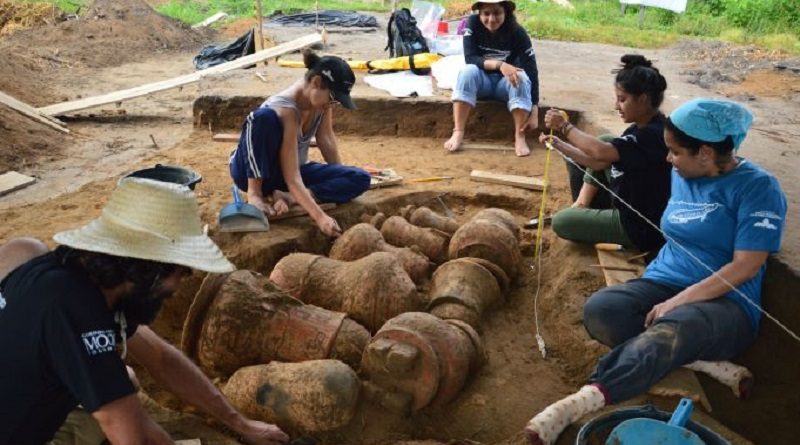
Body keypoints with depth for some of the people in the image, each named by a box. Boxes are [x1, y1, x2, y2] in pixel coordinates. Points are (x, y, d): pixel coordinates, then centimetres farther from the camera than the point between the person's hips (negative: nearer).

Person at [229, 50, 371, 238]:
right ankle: (255, 193, -24)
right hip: (255, 171, -7)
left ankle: (287, 198, -23)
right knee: (264, 116, -38)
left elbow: (326, 140, 0)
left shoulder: (321, 97, -13)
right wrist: (320, 217, -45)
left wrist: (341, 179, 1)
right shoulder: (285, 110, -33)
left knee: (360, 179, -15)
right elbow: (291, 178, -37)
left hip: (292, 169, 7)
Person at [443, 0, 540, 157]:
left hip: (505, 83, 0)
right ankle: (458, 133, -34)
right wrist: (498, 64, -40)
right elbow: (470, 58, -23)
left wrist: (534, 112, -29)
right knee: (468, 71, -31)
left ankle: (520, 137, -29)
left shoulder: (517, 33, -18)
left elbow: (532, 71, -21)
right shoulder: (473, 23, -15)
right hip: (481, 81, 0)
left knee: (522, 77, -31)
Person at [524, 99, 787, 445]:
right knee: (598, 311, -26)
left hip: (724, 303, -6)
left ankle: (579, 402, -54)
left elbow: (745, 266, -15)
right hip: (663, 283, 6)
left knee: (670, 330, -41)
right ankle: (701, 362, -26)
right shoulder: (682, 175, 13)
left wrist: (676, 303, -22)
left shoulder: (757, 186, -7)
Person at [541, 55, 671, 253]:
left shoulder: (653, 134, -28)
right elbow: (600, 162, 3)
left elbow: (601, 153, -39)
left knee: (561, 222, -3)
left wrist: (564, 126, -26)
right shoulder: (641, 128, 2)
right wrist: (559, 144, -4)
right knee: (605, 140, 10)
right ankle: (583, 205, 11)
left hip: (641, 227, -10)